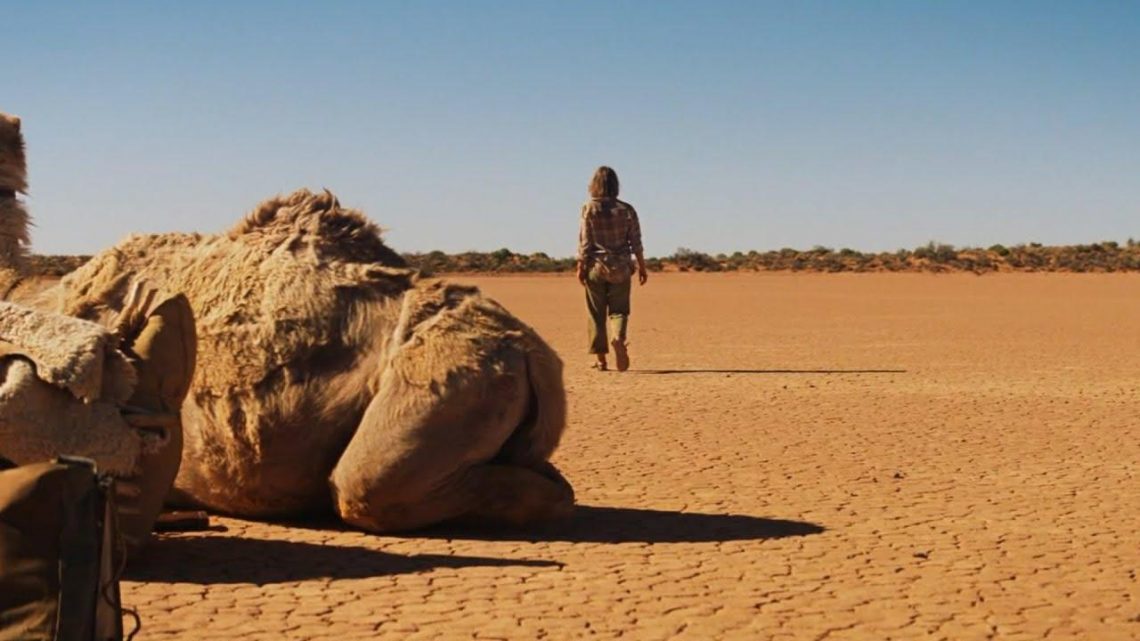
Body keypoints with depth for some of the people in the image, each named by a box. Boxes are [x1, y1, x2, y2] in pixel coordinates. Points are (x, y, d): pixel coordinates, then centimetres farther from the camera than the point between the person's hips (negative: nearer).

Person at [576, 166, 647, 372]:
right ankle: (619, 338, -22)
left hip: (596, 267, -1)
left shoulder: (589, 209, -5)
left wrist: (581, 267, 0)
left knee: (596, 313, 8)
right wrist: (642, 267, 9)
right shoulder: (627, 210, -1)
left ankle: (600, 358, 9)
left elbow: (584, 242, -6)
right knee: (619, 310, 9)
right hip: (620, 268, 1)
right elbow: (636, 243, 1)